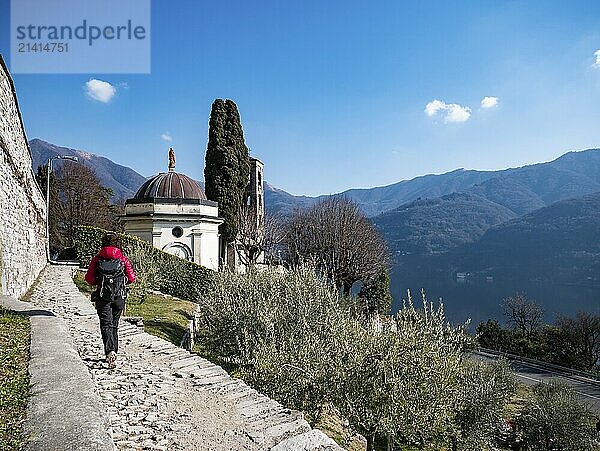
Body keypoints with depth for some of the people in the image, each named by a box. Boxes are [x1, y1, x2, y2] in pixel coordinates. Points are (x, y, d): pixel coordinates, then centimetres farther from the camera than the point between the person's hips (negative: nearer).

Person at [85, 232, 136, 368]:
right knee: (114, 325, 17)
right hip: (119, 296, 2)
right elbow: (132, 278, -3)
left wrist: (99, 283, 15)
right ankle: (114, 351, 24)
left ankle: (110, 352, -20)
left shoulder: (97, 259, -3)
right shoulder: (123, 258, -2)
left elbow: (89, 278, -5)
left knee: (106, 325, -1)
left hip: (102, 296, -1)